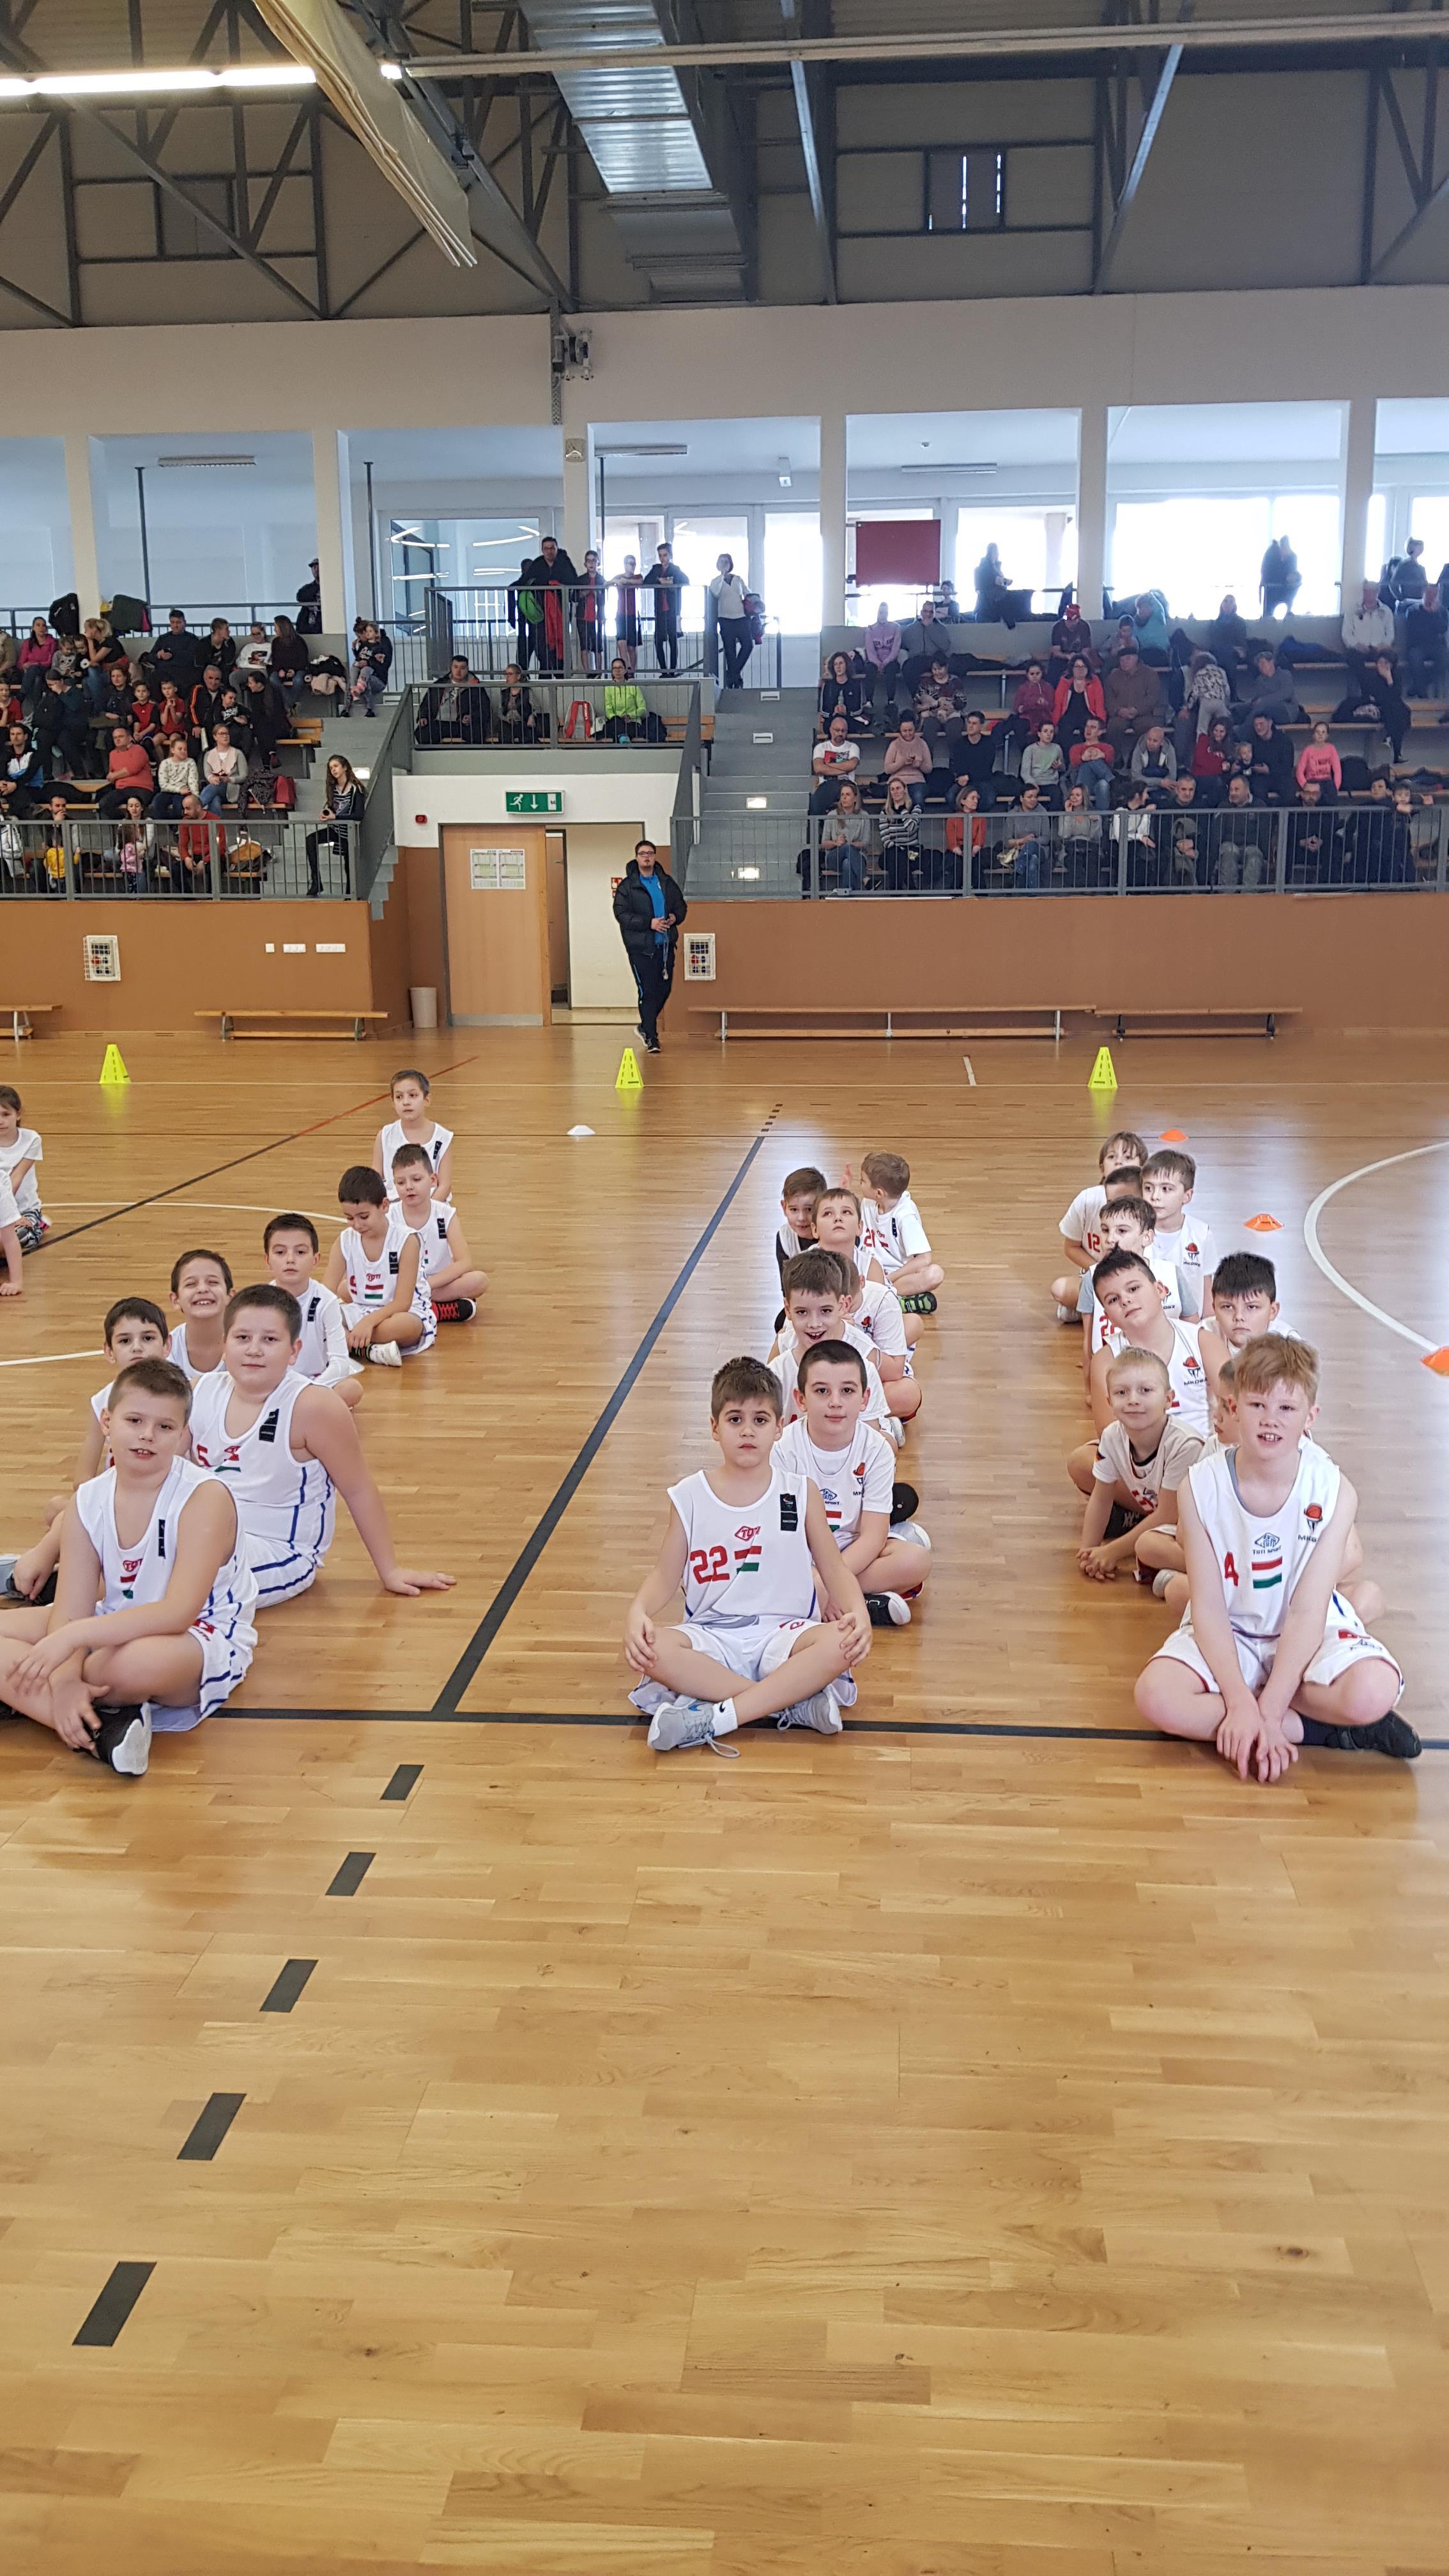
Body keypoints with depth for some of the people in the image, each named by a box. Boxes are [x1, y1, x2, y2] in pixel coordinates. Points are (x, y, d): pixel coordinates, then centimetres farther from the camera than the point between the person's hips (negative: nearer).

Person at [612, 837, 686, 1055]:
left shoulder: (667, 882, 11)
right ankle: (651, 1038, 1)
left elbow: (681, 905, 19)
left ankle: (645, 1027, 31)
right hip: (641, 948, -5)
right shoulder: (627, 885, -3)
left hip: (666, 946, 5)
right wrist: (649, 923, -19)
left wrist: (675, 917, -4)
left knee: (664, 990, 9)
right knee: (648, 992, -6)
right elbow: (621, 914, -11)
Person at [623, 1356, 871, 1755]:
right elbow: (666, 1574, 5)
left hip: (782, 1631, 0)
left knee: (840, 1644, -33)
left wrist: (858, 1612, -16)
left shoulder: (801, 1493, 4)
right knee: (652, 1650, -33)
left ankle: (714, 1718, -30)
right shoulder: (689, 1497, 4)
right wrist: (637, 1612, -17)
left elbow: (834, 1568, 6)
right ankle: (795, 1703, -28)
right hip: (711, 1636, 0)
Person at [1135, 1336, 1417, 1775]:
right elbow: (1208, 1608, -13)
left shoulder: (1334, 1492, -16)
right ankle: (1321, 1729, -16)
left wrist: (1265, 1712, -25)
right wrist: (1241, 1704, -25)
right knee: (1155, 1697, -29)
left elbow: (1306, 1614, -17)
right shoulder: (1201, 1487, -14)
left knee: (1372, 1693, -34)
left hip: (1309, 1636, -2)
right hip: (1227, 1636, 2)